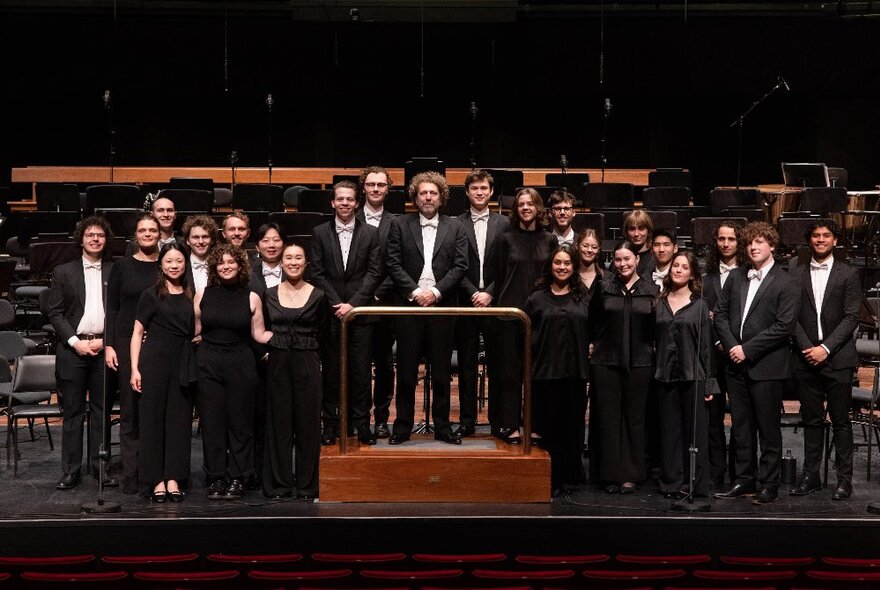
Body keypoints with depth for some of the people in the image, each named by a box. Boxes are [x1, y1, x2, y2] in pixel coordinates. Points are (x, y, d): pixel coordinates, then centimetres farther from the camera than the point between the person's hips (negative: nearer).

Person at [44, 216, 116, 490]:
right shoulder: (63, 272, 7)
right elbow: (54, 311, 2)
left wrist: (106, 340, -7)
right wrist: (75, 341, -8)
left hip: (104, 349, 1)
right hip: (73, 349, -1)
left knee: (102, 410, 6)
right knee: (72, 410, 3)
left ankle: (101, 466, 14)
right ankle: (71, 470, 8)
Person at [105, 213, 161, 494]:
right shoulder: (122, 266, 6)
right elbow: (112, 308, 6)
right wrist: (109, 344, -3)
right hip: (127, 343, 0)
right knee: (130, 410, 1)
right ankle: (131, 474, 5)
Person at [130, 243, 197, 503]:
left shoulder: (191, 296, 11)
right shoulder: (151, 295, 1)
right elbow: (138, 332, 1)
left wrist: (194, 367, 5)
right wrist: (135, 368, -7)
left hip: (183, 364, 3)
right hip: (155, 361, -3)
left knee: (179, 419, 2)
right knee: (153, 418, -1)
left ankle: (173, 478, 7)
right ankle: (157, 480, 4)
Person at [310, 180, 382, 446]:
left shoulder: (370, 233, 5)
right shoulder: (320, 233, 5)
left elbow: (374, 273, -1)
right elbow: (317, 274, 1)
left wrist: (352, 304, -10)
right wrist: (336, 304, -9)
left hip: (360, 312, 0)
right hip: (330, 312, 0)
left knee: (361, 369, 2)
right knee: (331, 370, 4)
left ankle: (361, 423, 10)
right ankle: (330, 422, 12)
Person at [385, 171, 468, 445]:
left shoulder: (454, 228, 9)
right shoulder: (400, 225, 6)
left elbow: (460, 266, 1)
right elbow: (393, 265, -1)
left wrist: (436, 291, -10)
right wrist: (415, 292, -11)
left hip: (442, 306, 1)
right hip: (408, 306, -1)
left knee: (442, 372, 6)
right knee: (406, 371, 3)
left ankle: (442, 427, 15)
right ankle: (402, 427, 11)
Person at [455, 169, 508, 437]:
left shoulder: (503, 224, 6)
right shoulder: (456, 224, 3)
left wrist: (489, 293, -10)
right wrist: (473, 293, -11)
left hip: (494, 302, 0)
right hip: (466, 302, 0)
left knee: (497, 362, 5)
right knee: (466, 363, 4)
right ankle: (467, 420, 11)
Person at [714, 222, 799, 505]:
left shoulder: (785, 284, -6)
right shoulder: (736, 277, 11)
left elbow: (784, 326, -13)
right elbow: (720, 313, 10)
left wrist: (748, 349, -15)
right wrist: (731, 345, -5)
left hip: (767, 367, -5)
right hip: (737, 364, 6)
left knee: (768, 428, 2)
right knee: (740, 426, 11)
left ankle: (768, 484, 11)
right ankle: (744, 480, 21)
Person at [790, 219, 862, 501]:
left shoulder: (848, 274, 2)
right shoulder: (798, 275, 9)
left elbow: (851, 317, -4)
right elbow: (793, 317, 4)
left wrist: (826, 348, -12)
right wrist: (807, 348, -9)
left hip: (837, 359, -2)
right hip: (806, 359, 2)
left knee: (840, 421, 2)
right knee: (811, 420, 8)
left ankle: (844, 478, 9)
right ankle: (811, 475, 15)